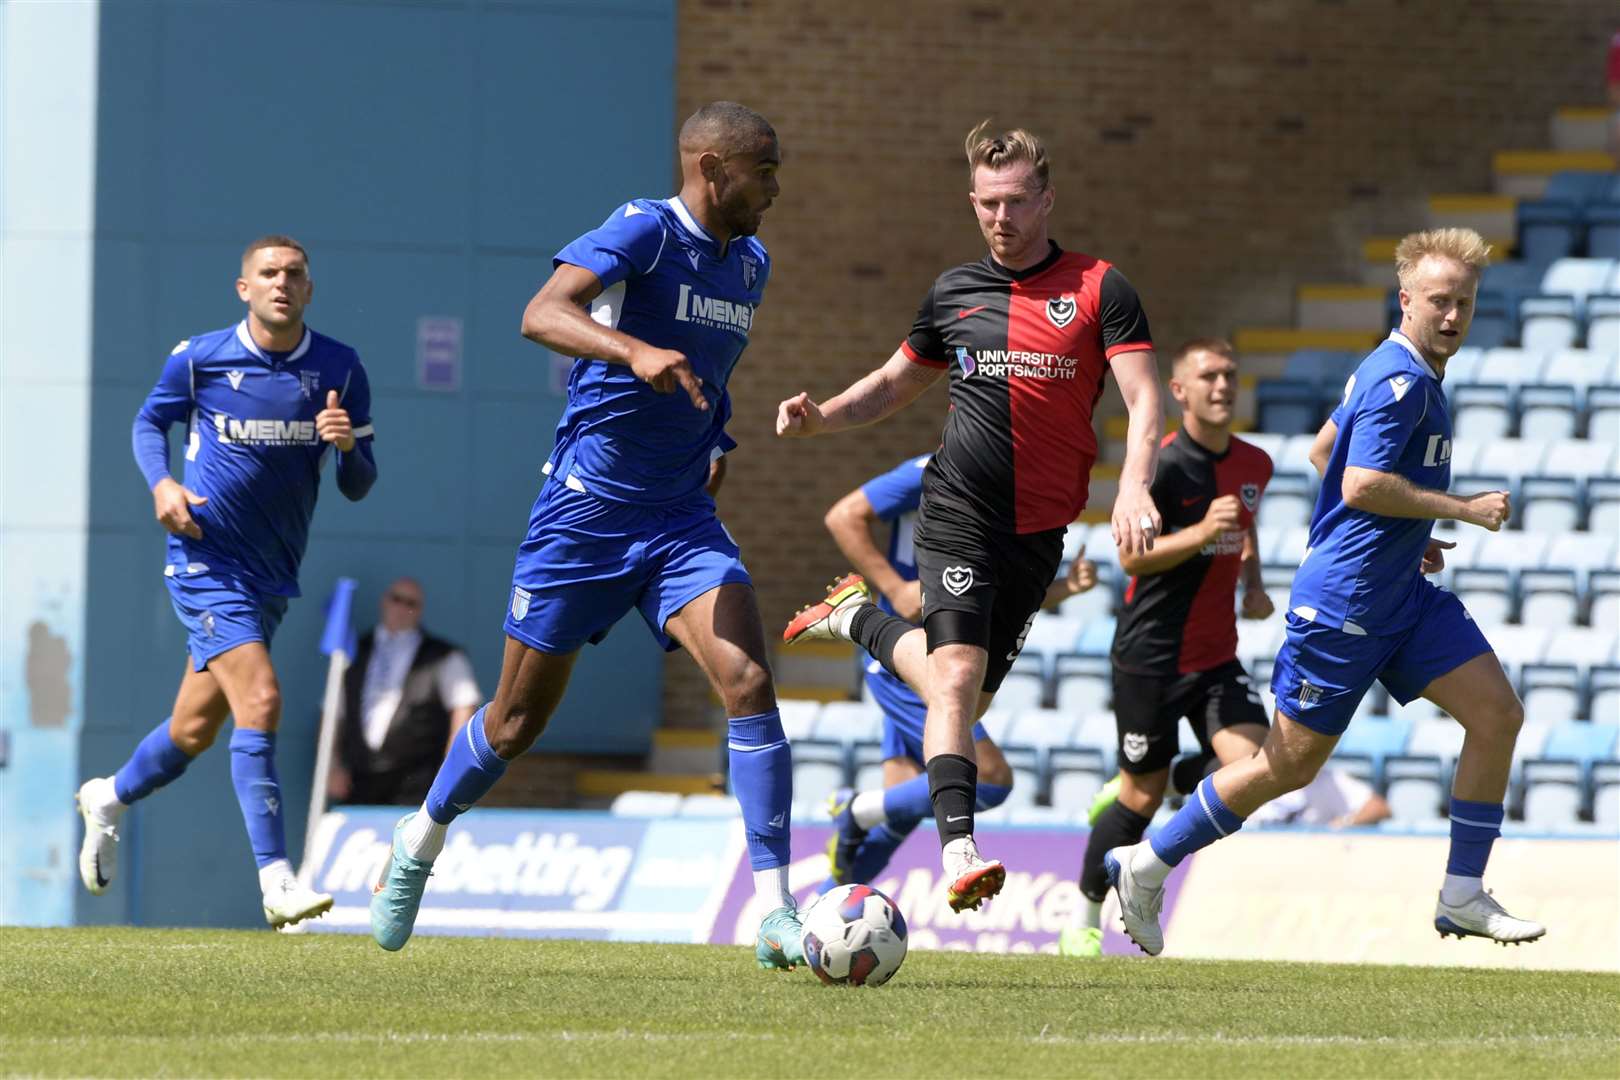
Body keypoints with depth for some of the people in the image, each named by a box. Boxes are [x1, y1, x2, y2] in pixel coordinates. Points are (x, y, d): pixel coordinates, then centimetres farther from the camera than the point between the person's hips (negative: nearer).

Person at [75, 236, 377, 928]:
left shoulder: (340, 371, -1)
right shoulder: (199, 359, -6)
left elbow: (359, 487, 3)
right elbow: (151, 422, 12)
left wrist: (347, 444, -20)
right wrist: (161, 484, -7)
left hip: (273, 577, 5)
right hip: (206, 561, -5)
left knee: (196, 730, 15)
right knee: (259, 699, -22)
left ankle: (109, 799, 45)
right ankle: (276, 880, -22)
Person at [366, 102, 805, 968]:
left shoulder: (750, 264, 9)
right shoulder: (645, 231, -14)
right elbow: (541, 315, -30)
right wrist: (636, 353, -45)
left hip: (681, 522, 5)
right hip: (584, 510, -5)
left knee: (748, 682, -17)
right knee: (520, 718, 7)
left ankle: (775, 912, -18)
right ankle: (420, 841, 36)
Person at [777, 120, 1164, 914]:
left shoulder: (1099, 290, -1)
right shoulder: (954, 292, 8)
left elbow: (1143, 401, -8)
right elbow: (894, 384, 22)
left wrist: (1134, 487, -27)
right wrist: (819, 418, 3)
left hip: (1040, 527, 1)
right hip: (957, 512, -1)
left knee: (966, 698, 11)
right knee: (956, 677, -20)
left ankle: (860, 621, 38)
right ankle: (959, 852, -23)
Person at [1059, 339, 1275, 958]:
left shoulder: (1254, 465, 6)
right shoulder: (1161, 464, -14)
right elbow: (1130, 557, -16)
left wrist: (1253, 586, 8)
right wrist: (1200, 533, -28)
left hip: (1217, 656, 5)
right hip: (1151, 656, -5)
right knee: (1142, 798, 1)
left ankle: (1132, 787, 15)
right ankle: (1085, 920, 20)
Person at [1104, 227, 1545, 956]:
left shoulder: (1402, 373, 13)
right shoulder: (1401, 380, -18)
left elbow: (1323, 451, 24)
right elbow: (1362, 485, -28)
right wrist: (1462, 509, -20)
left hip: (1403, 595, 10)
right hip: (1345, 602, -10)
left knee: (1497, 714, -2)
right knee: (1291, 764, -2)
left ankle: (1463, 897, 2)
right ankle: (1145, 866, 13)